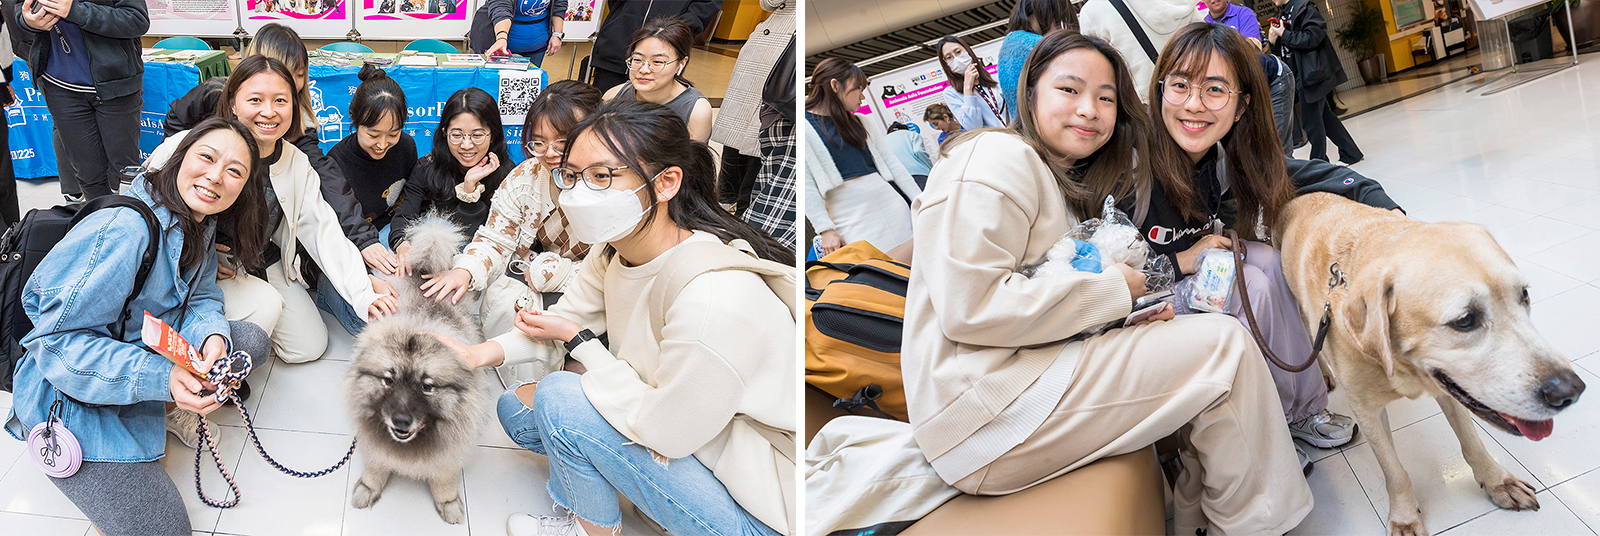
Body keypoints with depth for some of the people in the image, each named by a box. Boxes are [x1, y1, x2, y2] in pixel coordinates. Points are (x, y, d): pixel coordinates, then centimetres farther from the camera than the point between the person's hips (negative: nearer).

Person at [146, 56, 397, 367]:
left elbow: (324, 231, -11)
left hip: (266, 264, 5)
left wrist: (364, 294, -24)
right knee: (264, 304, -30)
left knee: (311, 347, 2)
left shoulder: (297, 165, -7)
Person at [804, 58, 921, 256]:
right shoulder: (806, 126, -4)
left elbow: (891, 163, 16)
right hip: (852, 222, -6)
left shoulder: (860, 121, 16)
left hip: (891, 205, 6)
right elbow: (806, 185, -10)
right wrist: (825, 229, -16)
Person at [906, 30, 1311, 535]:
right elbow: (967, 308, -22)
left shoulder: (1066, 180, 21)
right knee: (1225, 346, -10)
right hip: (984, 417, -10)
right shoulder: (995, 158, -11)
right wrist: (1111, 290, -13)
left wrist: (1142, 304, 1)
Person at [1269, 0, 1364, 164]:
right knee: (1324, 116, 15)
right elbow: (1284, 51, 16)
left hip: (1310, 74, -9)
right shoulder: (1282, 14, 14)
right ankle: (1351, 154, 24)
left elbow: (1312, 38, -21)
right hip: (1299, 76, 9)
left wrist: (1284, 34, -18)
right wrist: (1274, 42, -4)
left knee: (1311, 121, -6)